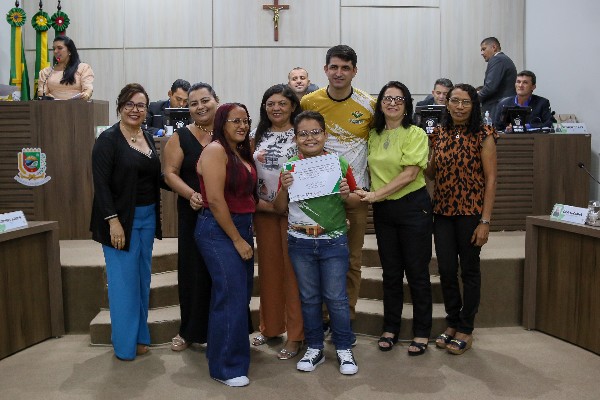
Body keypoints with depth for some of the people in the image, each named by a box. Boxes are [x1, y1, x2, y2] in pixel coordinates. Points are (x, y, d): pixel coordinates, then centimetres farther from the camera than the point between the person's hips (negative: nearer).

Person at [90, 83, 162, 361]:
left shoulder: (148, 138, 11)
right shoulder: (109, 139, -9)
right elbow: (101, 183, -15)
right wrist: (113, 221, -20)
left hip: (147, 217, 7)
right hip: (121, 219, -7)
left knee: (143, 278, 13)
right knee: (123, 280, 0)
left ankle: (140, 336, 26)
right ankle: (125, 344, 13)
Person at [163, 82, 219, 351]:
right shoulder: (181, 137, 3)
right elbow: (170, 173, -2)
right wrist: (191, 194, -18)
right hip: (194, 215, 0)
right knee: (194, 271, 6)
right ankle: (190, 331, 24)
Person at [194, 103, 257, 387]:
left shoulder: (242, 153, 14)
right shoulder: (215, 150, -12)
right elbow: (216, 200, -18)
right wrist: (237, 239, -15)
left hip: (241, 227, 9)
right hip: (218, 230, -9)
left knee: (241, 292, 14)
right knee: (232, 295, -8)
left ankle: (224, 348, 32)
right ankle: (226, 367, 5)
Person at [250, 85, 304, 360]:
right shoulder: (257, 135, 10)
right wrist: (256, 201, 3)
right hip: (263, 210, 4)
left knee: (294, 269, 1)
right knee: (268, 267, 12)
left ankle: (295, 334, 12)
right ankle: (270, 326, 28)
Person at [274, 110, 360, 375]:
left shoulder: (339, 164, -2)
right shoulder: (290, 167, 0)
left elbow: (356, 202, 6)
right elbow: (280, 208, 4)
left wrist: (346, 196, -15)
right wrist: (284, 188, -14)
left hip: (334, 241, -1)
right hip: (300, 242, 2)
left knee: (336, 297, 4)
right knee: (309, 298, 13)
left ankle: (344, 349, 21)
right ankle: (314, 349, 27)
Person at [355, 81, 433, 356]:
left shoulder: (415, 134, -6)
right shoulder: (373, 136, 10)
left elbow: (409, 174, -16)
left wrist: (375, 195, -19)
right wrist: (369, 196, -6)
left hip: (412, 207, -5)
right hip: (383, 210, 5)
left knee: (417, 272, 3)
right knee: (391, 272, 13)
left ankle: (421, 332, 16)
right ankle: (390, 328, 25)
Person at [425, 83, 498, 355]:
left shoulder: (483, 135, -6)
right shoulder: (439, 134, 8)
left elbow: (490, 179, -9)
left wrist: (485, 221, -14)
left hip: (471, 211, -4)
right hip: (442, 212, 4)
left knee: (469, 270, 6)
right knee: (446, 270, 8)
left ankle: (466, 330, 20)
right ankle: (452, 324, 26)